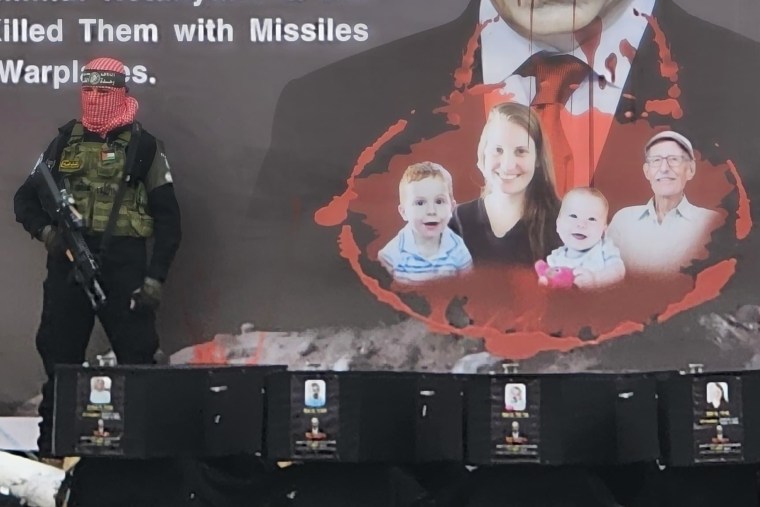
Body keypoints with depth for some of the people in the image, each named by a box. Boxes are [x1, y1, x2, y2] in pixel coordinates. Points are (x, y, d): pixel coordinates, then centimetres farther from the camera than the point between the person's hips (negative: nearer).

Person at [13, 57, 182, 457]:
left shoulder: (144, 146, 2)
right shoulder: (65, 143, 11)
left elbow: (167, 218, 1)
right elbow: (26, 198, 15)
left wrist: (156, 275, -7)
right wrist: (43, 229, -7)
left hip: (123, 264, -3)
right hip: (68, 263, 3)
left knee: (137, 357, -2)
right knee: (59, 358, 7)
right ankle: (51, 446, 16)